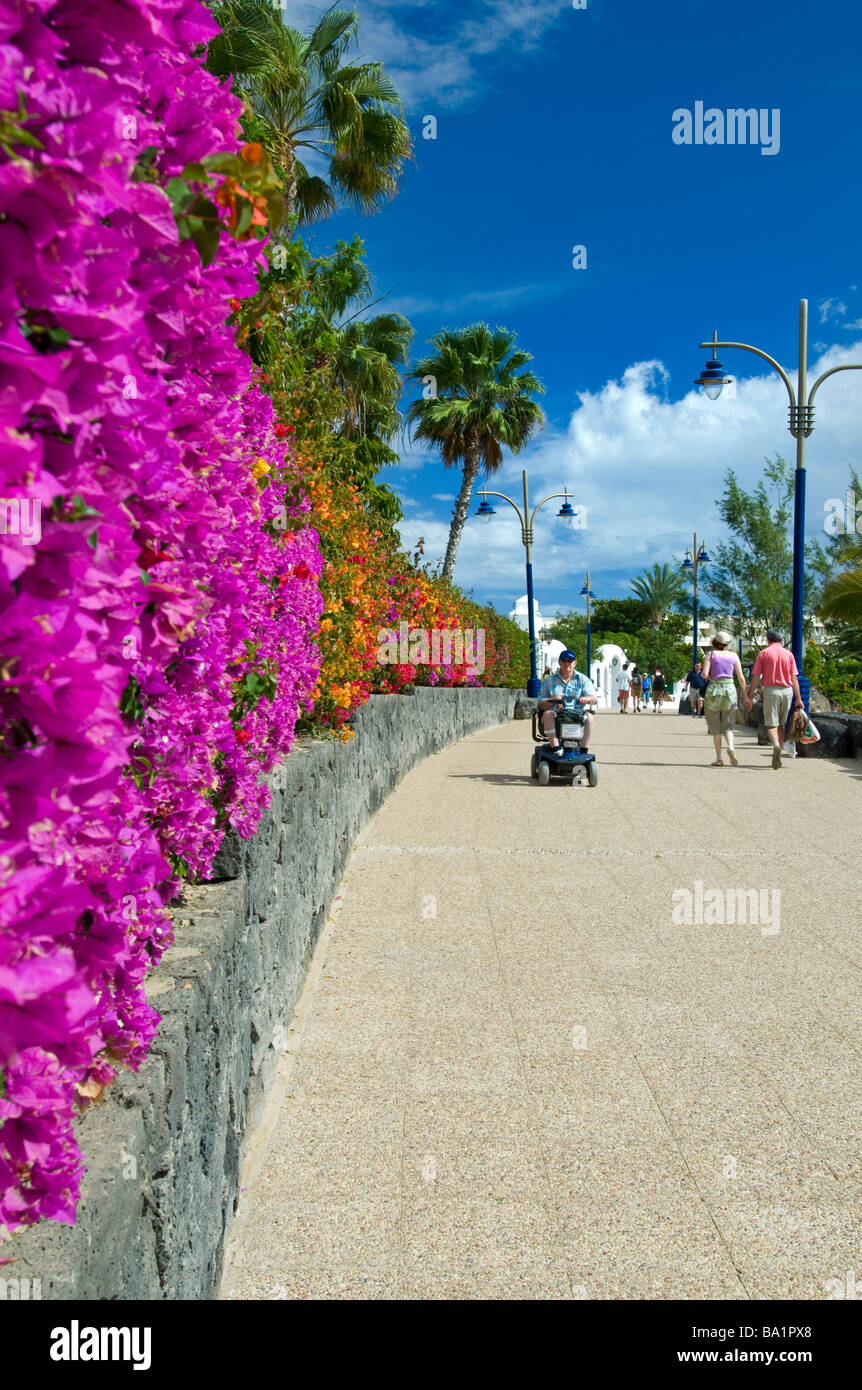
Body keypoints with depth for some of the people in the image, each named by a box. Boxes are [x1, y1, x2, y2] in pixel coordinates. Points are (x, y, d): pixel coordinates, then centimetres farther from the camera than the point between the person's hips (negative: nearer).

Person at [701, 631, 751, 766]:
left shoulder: (711, 654, 1)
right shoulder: (734, 656, 6)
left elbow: (704, 674, -8)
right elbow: (741, 677, 3)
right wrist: (746, 697, 6)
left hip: (714, 690, -1)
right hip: (729, 689, 1)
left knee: (715, 727, 6)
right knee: (728, 725, 10)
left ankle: (719, 758, 2)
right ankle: (730, 746, -18)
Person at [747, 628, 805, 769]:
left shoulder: (763, 653, -1)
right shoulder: (789, 654, 6)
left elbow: (756, 677, -4)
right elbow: (794, 679, 4)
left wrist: (750, 695, 2)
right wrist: (799, 699, 7)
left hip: (771, 690, -3)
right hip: (787, 690, 3)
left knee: (771, 724, -1)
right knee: (781, 724, 13)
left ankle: (776, 745, -30)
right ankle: (777, 755, 14)